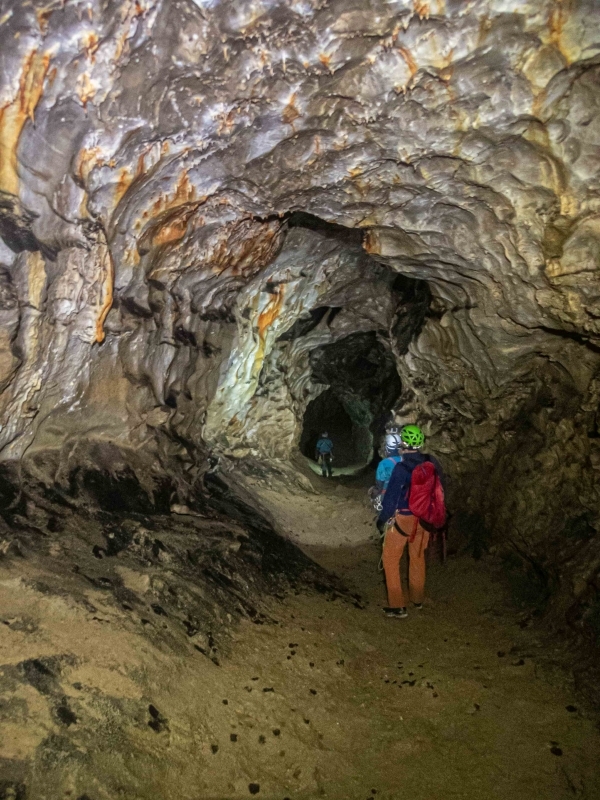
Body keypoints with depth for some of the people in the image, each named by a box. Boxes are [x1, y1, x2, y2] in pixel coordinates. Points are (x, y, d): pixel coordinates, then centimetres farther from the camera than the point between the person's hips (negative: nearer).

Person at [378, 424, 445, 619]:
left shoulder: (401, 468, -23)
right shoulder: (432, 464, -6)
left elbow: (391, 496, -18)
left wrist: (384, 517, -2)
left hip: (402, 519, -6)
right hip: (423, 518, 6)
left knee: (391, 559, 10)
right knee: (417, 557, 24)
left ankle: (398, 606, 11)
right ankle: (417, 598, 39)